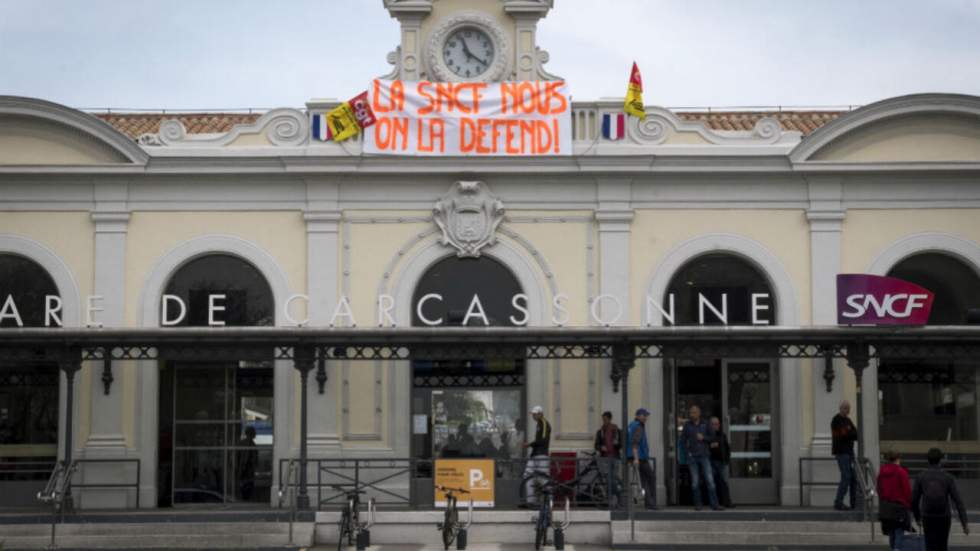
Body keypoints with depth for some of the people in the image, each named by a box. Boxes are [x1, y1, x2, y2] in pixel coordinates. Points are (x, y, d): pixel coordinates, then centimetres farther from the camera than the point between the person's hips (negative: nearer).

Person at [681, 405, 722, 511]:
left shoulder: (705, 424, 5)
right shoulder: (687, 425, 6)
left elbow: (712, 436, 8)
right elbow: (683, 439, 10)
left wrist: (703, 437, -9)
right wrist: (687, 451, 0)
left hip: (704, 455, -1)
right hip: (692, 457, 1)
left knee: (710, 480, -8)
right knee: (695, 481, 2)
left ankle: (714, 504, -9)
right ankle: (697, 504, 10)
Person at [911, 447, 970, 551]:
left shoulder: (920, 477, -4)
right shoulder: (947, 477, -6)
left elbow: (914, 500, 2)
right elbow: (958, 501, -12)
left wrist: (917, 517, 21)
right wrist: (965, 523, -13)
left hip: (928, 518, -1)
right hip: (944, 518, 1)